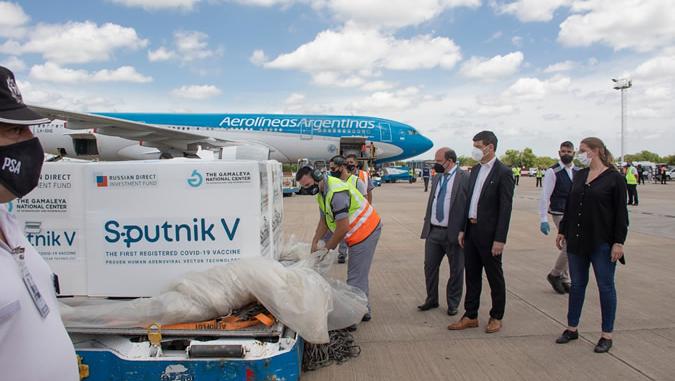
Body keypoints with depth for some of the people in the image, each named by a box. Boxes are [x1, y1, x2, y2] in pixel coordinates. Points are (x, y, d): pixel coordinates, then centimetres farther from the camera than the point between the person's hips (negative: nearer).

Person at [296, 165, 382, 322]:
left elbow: (343, 228, -26)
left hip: (366, 231, -10)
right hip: (356, 231, 10)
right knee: (357, 273, 16)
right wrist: (315, 243, 8)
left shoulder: (336, 193, -27)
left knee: (356, 277, -6)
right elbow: (324, 220, 15)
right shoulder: (321, 192, 6)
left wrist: (329, 247, -12)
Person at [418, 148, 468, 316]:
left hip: (453, 232, -6)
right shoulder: (437, 178, 12)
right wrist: (427, 223, 12)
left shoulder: (464, 178, -10)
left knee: (456, 270, 8)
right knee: (430, 266, 13)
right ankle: (431, 300, 29)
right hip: (433, 231, 6)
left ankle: (452, 304, 24)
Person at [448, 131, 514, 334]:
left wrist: (500, 239, -18)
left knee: (494, 277, 8)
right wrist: (463, 229, 11)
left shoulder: (503, 172, -12)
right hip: (471, 230, 7)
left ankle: (496, 317, 23)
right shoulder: (475, 170, 11)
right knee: (471, 275, 13)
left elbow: (505, 208, -15)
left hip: (489, 233, -7)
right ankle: (470, 316, 24)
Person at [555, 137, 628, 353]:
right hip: (577, 240, 5)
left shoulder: (614, 178, -7)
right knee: (577, 285, 12)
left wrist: (619, 242, -12)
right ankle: (572, 329, 23)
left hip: (602, 242, -5)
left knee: (605, 286, 5)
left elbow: (620, 213, -8)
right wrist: (562, 231, 14)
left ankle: (607, 335, 16)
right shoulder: (579, 176, 9)